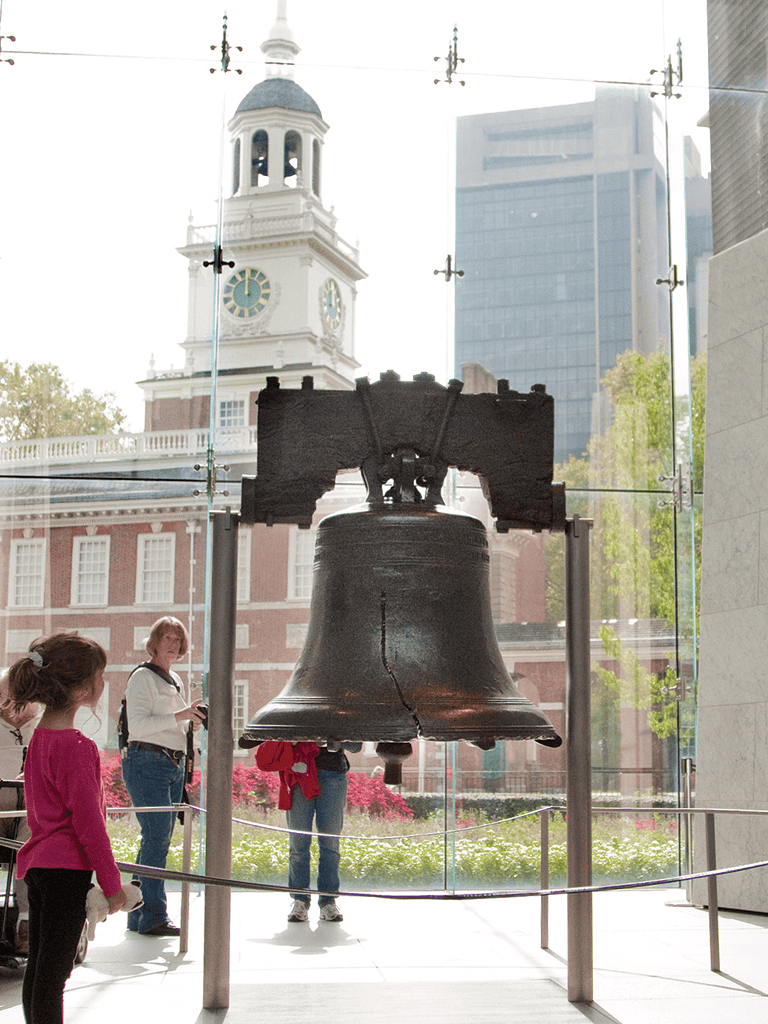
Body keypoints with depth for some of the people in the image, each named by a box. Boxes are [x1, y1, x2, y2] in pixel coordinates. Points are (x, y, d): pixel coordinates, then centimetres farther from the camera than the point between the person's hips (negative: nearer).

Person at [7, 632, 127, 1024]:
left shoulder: (40, 735, 10)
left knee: (38, 970, 15)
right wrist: (111, 883, -12)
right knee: (53, 976, -4)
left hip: (38, 862, 9)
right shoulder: (76, 746, -19)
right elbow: (88, 821, -19)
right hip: (67, 867, -9)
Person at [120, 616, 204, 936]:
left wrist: (194, 720, 10)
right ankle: (152, 916, -10)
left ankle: (139, 914, 14)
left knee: (159, 839, 7)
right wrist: (179, 716, -21)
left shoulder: (175, 680, 20)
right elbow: (138, 724, -16)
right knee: (157, 836, -12)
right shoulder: (142, 676, -6)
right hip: (146, 763, -8)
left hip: (174, 765, 8)